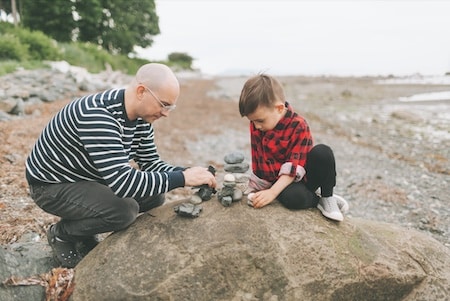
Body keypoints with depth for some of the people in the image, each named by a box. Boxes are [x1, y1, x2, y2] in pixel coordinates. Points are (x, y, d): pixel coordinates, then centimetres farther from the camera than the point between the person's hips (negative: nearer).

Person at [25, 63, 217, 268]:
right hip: (52, 185, -8)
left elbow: (150, 162, -1)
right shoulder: (97, 116, -35)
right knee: (125, 210, -28)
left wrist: (188, 174, -18)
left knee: (154, 195, -4)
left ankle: (83, 234, 13)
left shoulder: (141, 116, -7)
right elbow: (122, 181, -40)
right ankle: (61, 234, 2)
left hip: (89, 178, 8)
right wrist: (182, 178, -36)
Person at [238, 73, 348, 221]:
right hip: (281, 182, 2)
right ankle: (317, 200, -2)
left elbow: (294, 168, -23)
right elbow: (257, 158, 5)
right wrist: (257, 188, 6)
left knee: (322, 152, -33)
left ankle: (327, 197, -12)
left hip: (304, 175, -2)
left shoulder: (298, 126, -20)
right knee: (293, 197, -35)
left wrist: (272, 192, -32)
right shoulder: (256, 124, -5)